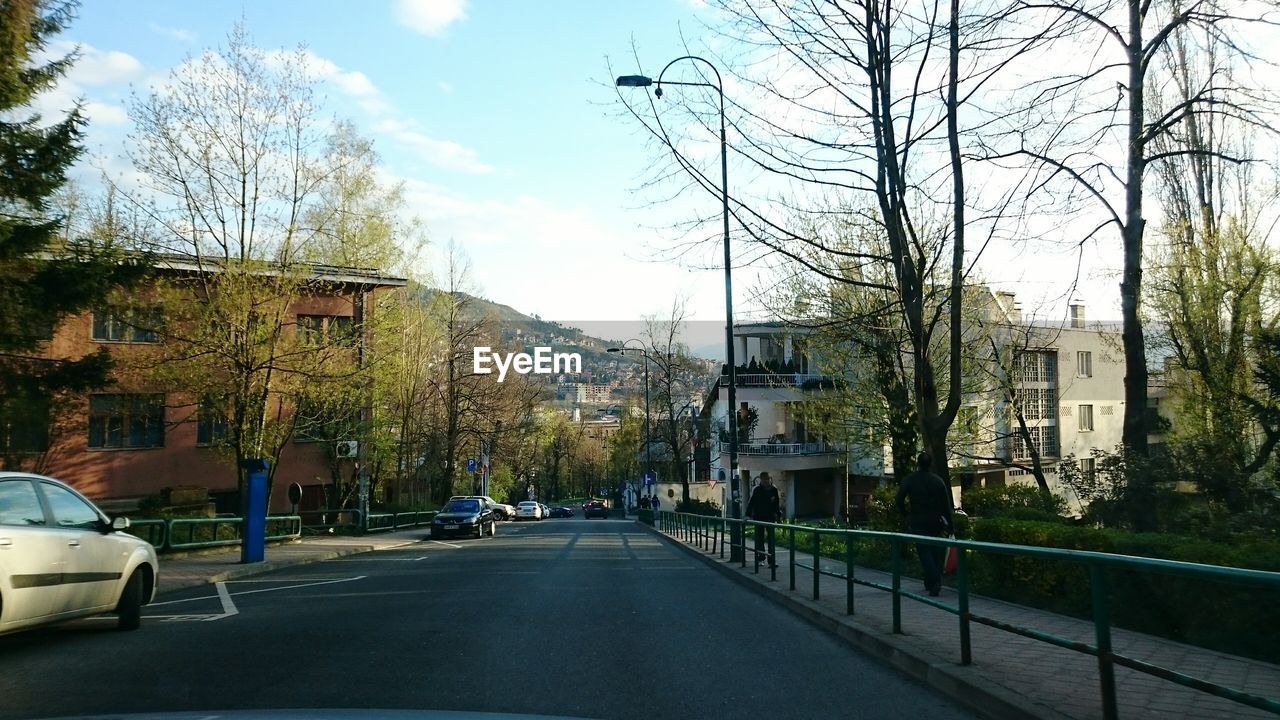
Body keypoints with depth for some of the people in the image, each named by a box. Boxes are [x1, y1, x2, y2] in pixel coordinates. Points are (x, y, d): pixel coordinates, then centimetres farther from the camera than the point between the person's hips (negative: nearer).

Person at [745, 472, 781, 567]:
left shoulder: (774, 490, 3)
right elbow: (751, 502, -8)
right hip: (759, 518, -2)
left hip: (770, 517, 2)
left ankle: (772, 560, -2)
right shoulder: (757, 490, -6)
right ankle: (760, 558, 17)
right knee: (759, 539, 6)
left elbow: (777, 503, 13)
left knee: (771, 539, -2)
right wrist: (748, 514, -15)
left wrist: (779, 515, 11)